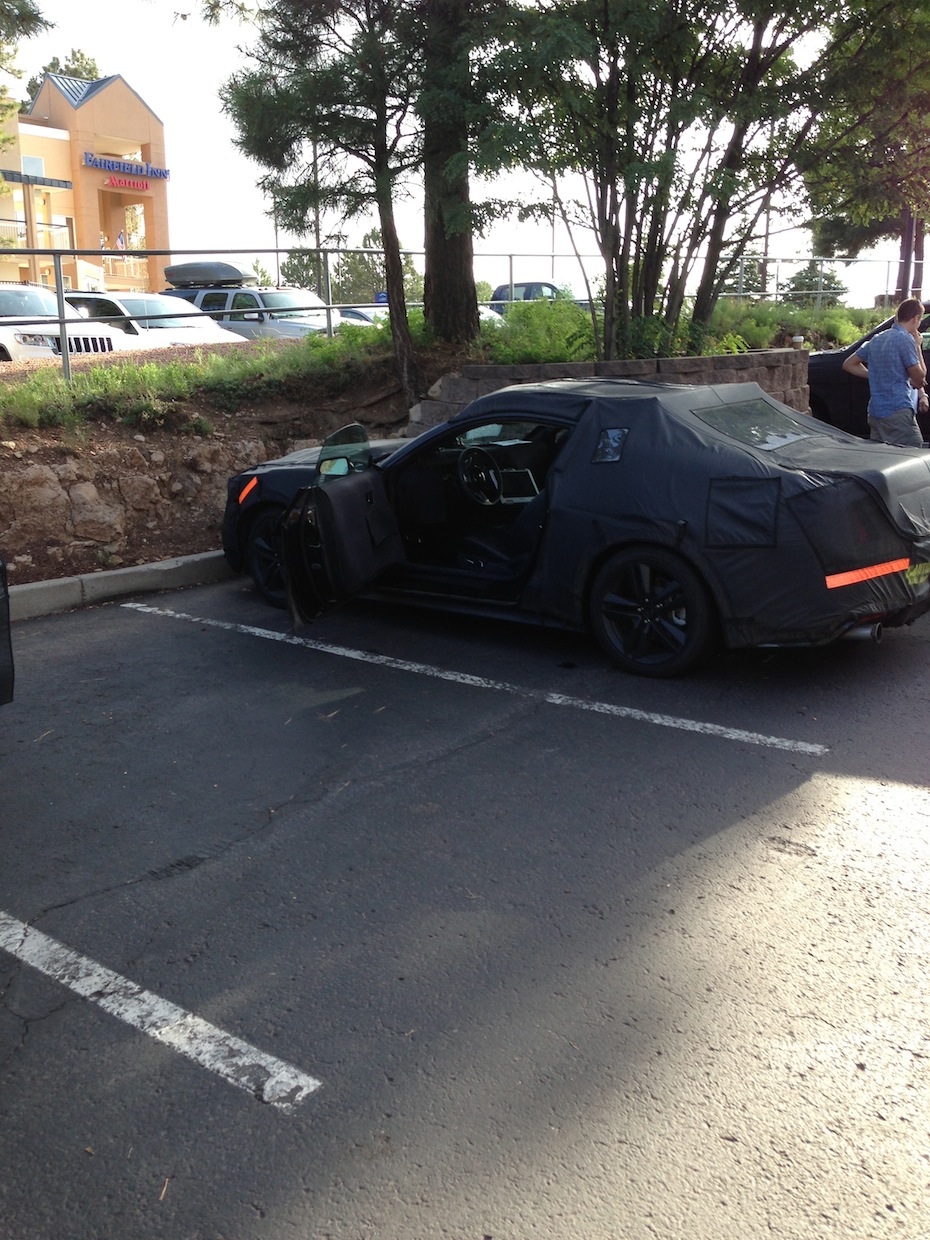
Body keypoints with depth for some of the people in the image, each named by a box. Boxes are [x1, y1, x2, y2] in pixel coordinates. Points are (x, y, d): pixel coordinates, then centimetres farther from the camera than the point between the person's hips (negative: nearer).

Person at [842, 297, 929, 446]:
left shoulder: (877, 339, 14)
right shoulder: (906, 339, -9)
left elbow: (849, 364, 23)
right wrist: (917, 346, 3)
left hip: (875, 412, 9)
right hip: (899, 412, -9)